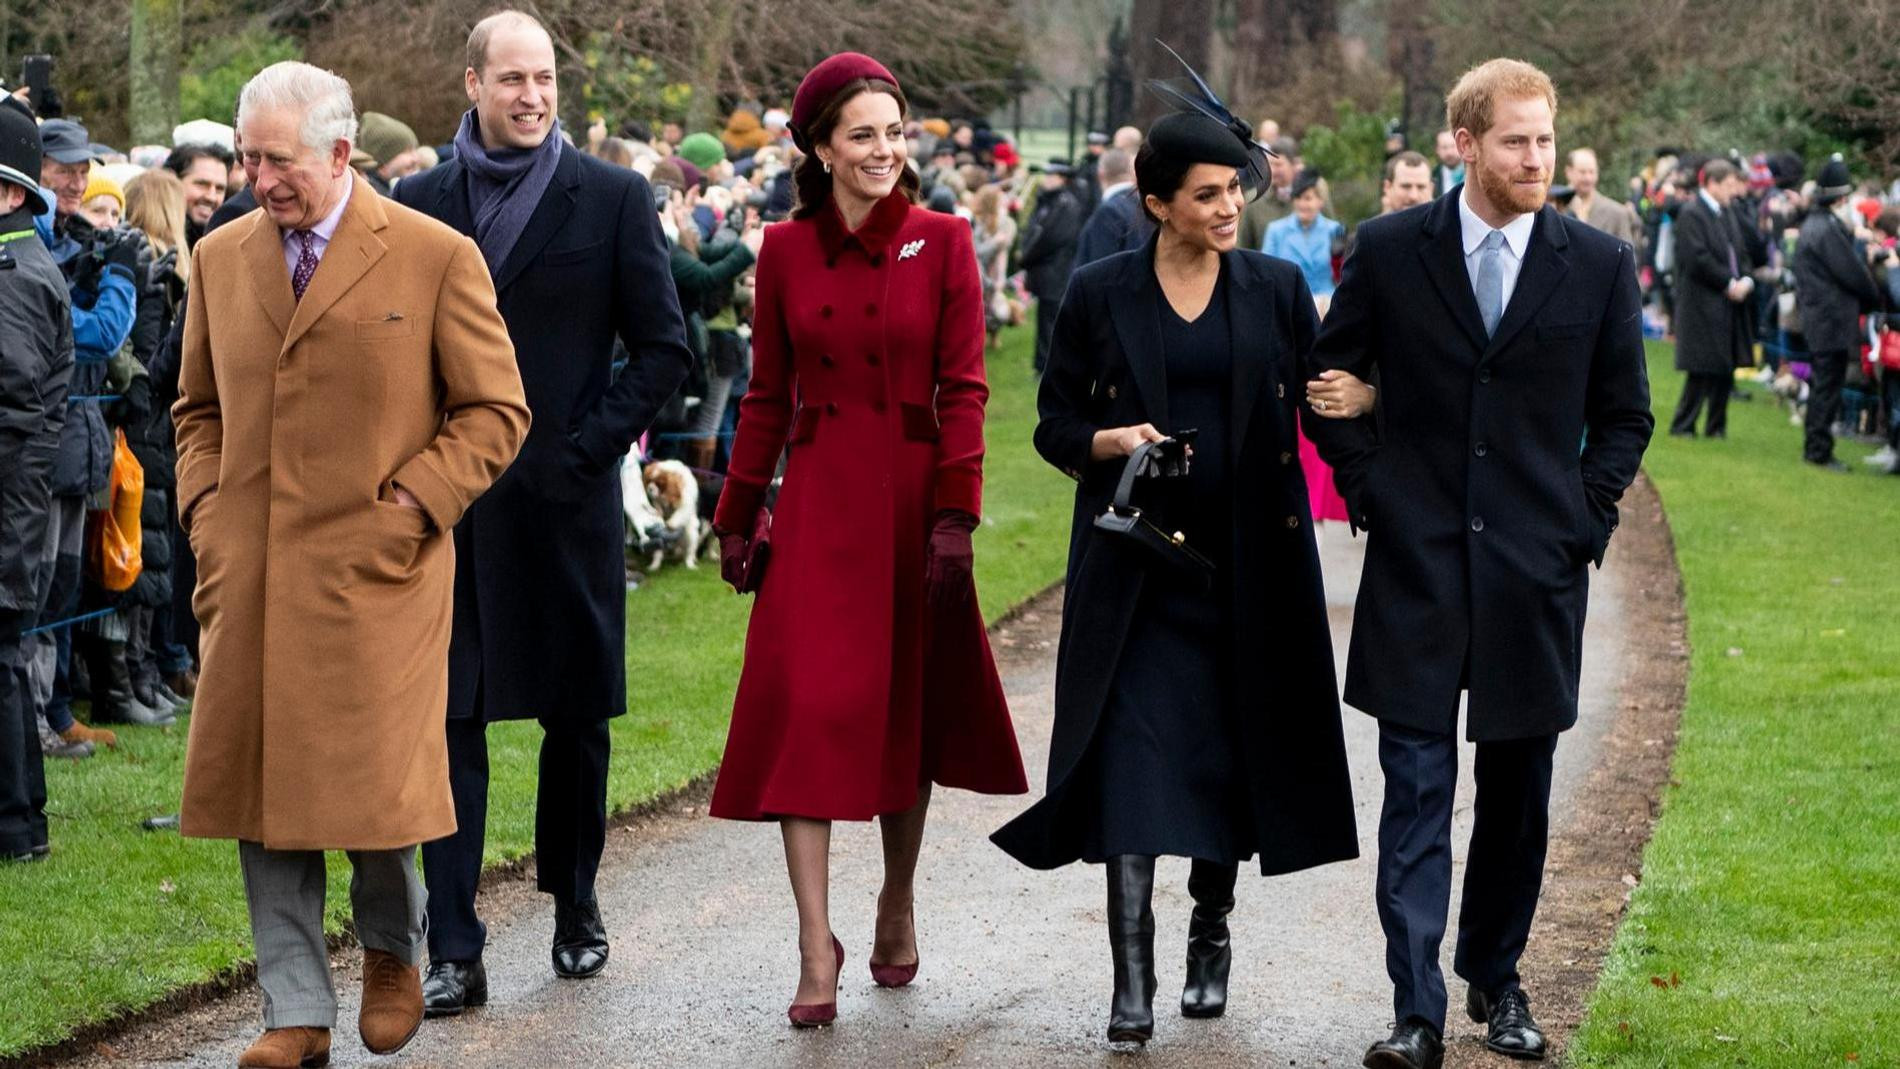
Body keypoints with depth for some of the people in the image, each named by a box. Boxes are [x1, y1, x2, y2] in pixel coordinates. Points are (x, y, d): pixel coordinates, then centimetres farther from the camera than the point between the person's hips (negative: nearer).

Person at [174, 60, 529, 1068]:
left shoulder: (436, 257, -3)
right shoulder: (220, 258, 10)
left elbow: (495, 410, 0)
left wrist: (411, 504, -9)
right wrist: (203, 504, 7)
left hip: (377, 568, -4)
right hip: (249, 570, 4)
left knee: (376, 782, -3)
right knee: (263, 789, 3)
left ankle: (391, 952, 27)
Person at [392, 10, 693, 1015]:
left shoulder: (613, 198, 1)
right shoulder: (419, 201, 7)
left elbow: (664, 348, 1)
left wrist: (592, 444, -8)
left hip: (565, 497, -1)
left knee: (578, 716, 9)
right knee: (447, 718, -3)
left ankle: (575, 907, 28)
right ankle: (454, 951, -1)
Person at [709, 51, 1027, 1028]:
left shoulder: (942, 243, -1)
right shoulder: (786, 251, 3)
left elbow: (962, 388, -4)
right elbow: (767, 396, 8)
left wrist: (955, 514, -12)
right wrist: (738, 516, 7)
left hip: (910, 498, -1)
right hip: (817, 501, 1)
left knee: (906, 707, 10)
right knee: (807, 708, -8)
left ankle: (898, 903, 31)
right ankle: (816, 947, -8)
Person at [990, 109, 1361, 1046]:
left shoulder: (1276, 289, 5)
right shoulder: (1100, 294, 1)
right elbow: (1054, 423, 5)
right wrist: (1110, 440, -15)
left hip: (1248, 558, 2)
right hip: (1136, 561, -2)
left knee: (1233, 750, 7)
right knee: (1133, 752, -10)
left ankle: (1210, 935, 28)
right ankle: (1132, 977, -12)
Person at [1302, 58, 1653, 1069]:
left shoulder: (1599, 264, 2)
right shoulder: (1389, 251, 0)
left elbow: (1624, 413, 10)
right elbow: (1331, 380, 10)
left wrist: (1584, 519, 1)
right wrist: (1368, 489, 0)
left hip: (1537, 568, 1)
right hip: (1417, 565, -1)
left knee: (1518, 789, 10)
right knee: (1417, 787, -4)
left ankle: (1494, 979, 26)